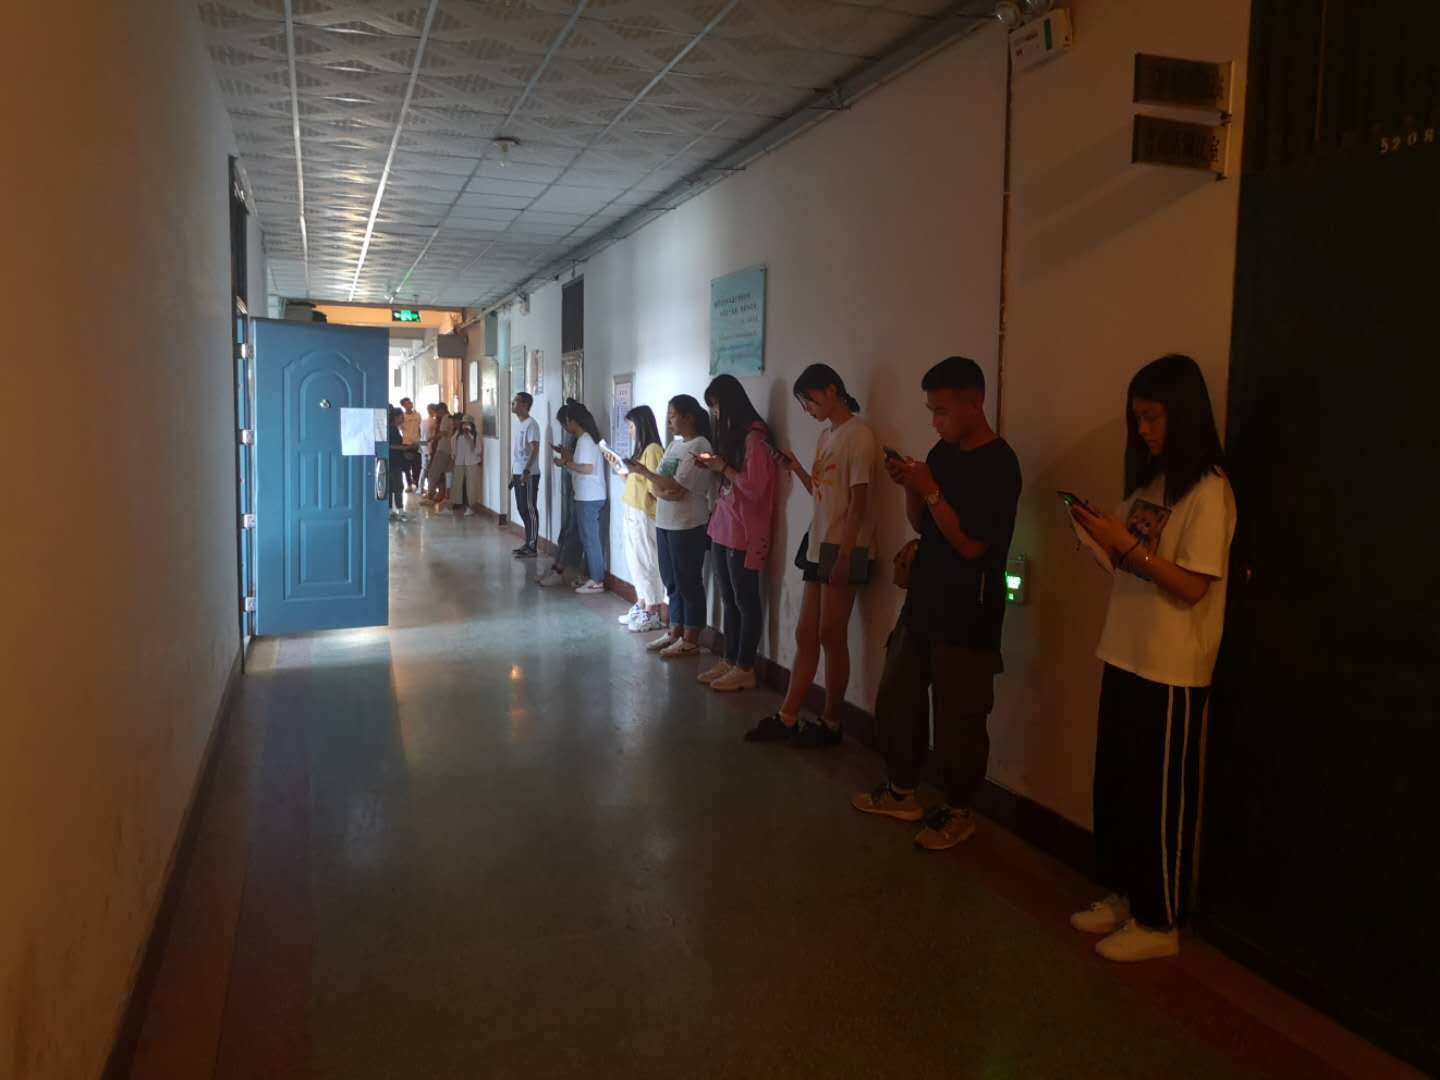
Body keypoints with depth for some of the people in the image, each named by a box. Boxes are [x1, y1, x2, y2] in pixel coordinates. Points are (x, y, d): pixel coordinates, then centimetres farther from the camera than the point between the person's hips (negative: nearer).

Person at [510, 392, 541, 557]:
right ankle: (528, 543, 21)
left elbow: (535, 449, -20)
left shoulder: (531, 424, -13)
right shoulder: (517, 423, 15)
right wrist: (512, 473, 19)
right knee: (522, 509, 13)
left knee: (530, 510, -5)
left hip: (529, 474, -9)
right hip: (518, 473, 9)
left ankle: (533, 547, 0)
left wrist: (526, 471, -26)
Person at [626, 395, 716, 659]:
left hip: (688, 526, -8)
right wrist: (661, 491, -12)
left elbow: (677, 487, -18)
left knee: (688, 582, -1)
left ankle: (690, 640, 7)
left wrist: (644, 471, -13)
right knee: (671, 581, 14)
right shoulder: (674, 444, 14)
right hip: (665, 523, 8)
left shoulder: (700, 447, -12)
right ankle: (674, 632, 25)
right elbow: (657, 486, 11)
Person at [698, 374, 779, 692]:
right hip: (723, 529, 9)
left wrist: (724, 468, -10)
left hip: (743, 534, -9)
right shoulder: (733, 435, 16)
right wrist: (714, 467, 7)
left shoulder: (754, 437, -12)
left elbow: (754, 488, -19)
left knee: (746, 602, -1)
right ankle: (729, 661, 20)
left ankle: (745, 669, 5)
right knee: (729, 601, 12)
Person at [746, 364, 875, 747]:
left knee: (831, 636, 0)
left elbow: (858, 503, -15)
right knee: (805, 634, 10)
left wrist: (844, 556, -18)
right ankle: (786, 717, 17)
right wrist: (796, 468, 3)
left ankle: (831, 724, 12)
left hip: (844, 548, -8)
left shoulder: (858, 434, -11)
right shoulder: (826, 435, 14)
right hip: (818, 545, 8)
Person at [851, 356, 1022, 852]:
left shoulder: (998, 463, -15)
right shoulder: (943, 451, 8)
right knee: (895, 697, 15)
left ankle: (958, 812, 21)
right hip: (923, 601, 8)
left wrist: (929, 490, -21)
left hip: (968, 615, -8)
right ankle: (902, 791, 32)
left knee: (957, 718, 3)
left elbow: (971, 544, -20)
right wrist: (908, 485, -2)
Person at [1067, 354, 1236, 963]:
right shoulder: (1149, 481, 10)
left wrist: (1125, 543, -22)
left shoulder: (1208, 490, -14)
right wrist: (1102, 537, -5)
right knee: (1115, 786, 16)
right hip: (1125, 657, 8)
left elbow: (1190, 587, -19)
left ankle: (1159, 922, 19)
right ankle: (1122, 895, 32)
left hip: (1172, 672, -8)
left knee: (1161, 797, 4)